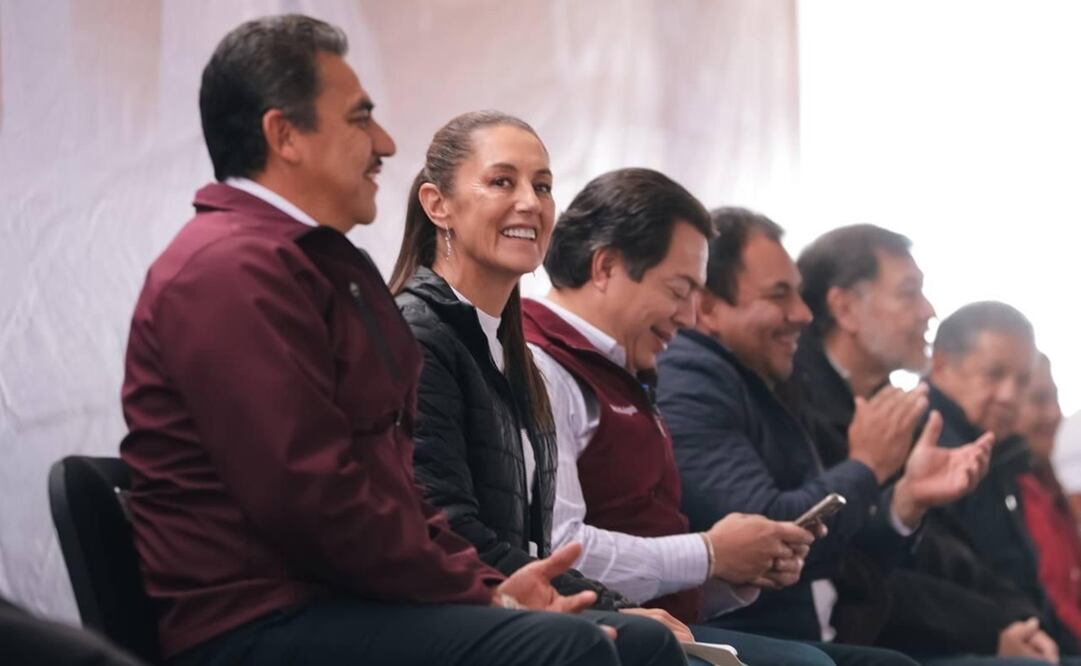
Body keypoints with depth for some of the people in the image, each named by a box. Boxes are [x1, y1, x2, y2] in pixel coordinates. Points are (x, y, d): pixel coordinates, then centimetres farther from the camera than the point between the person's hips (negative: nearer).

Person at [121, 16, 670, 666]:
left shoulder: (323, 263, 22)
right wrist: (479, 592, -12)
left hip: (338, 600, 10)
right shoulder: (234, 269, -14)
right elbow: (311, 503, -21)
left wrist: (486, 583, 4)